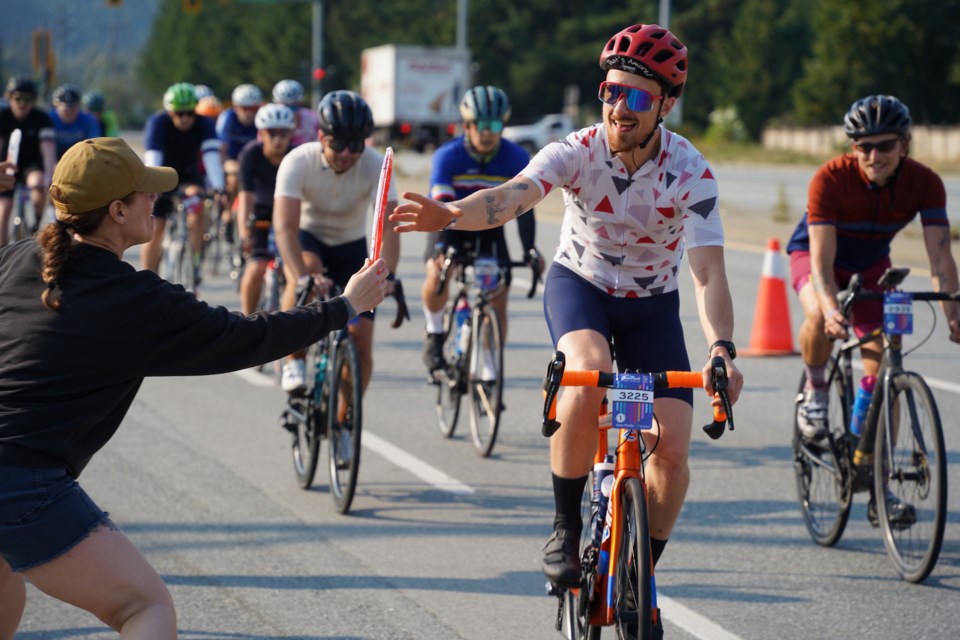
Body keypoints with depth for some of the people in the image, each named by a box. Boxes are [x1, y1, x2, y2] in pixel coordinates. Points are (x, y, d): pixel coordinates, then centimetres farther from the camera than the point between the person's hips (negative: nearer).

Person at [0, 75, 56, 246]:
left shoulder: (42, 119, -17)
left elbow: (48, 148, -27)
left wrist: (49, 173, -41)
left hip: (32, 164, -1)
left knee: (38, 184, -35)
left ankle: (37, 224, -11)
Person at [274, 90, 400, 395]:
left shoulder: (376, 165, -23)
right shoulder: (298, 162, -27)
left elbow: (389, 225, -31)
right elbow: (285, 226, -37)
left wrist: (387, 275, -48)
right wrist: (302, 275, -53)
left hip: (350, 246, 2)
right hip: (307, 236, -2)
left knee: (360, 340, -9)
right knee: (305, 277, -38)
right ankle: (294, 362, -22)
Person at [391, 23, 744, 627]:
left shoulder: (691, 173, -23)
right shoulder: (577, 152, -23)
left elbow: (709, 272, -30)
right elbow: (511, 196, -41)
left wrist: (722, 350, -47)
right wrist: (450, 214, -63)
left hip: (652, 304, 1)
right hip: (580, 284, -1)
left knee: (673, 449, -13)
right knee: (589, 376, -35)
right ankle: (566, 529, -16)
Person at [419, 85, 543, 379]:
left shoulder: (516, 158, -19)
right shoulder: (447, 156, -24)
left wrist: (530, 249, -35)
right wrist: (440, 248, -48)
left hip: (489, 229, 2)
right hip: (450, 226, -2)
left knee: (498, 299, -10)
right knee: (437, 276, -29)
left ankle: (488, 369, 5)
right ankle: (434, 332, -1)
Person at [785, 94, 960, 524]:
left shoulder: (924, 183, -23)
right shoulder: (831, 179, -32)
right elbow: (822, 261, -36)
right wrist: (831, 307, -55)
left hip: (871, 266, 3)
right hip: (812, 255, -3)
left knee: (882, 369, -8)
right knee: (821, 316, -38)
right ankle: (814, 389, -7)